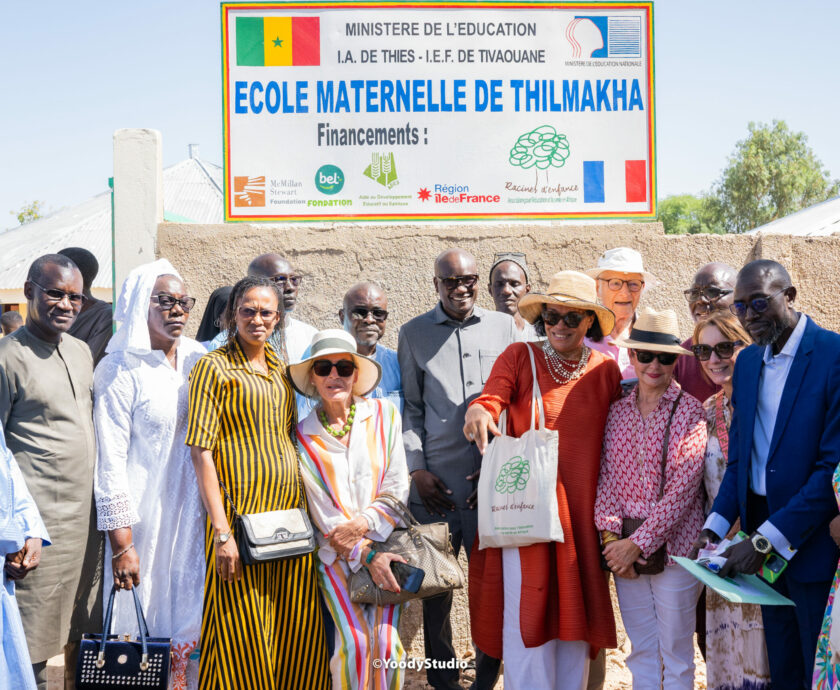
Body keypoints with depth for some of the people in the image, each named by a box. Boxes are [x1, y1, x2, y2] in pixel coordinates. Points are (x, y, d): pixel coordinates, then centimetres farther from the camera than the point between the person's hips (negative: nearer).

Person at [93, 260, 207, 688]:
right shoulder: (120, 370, -9)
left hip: (195, 509, 5)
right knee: (147, 615, 4)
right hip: (146, 512, -4)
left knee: (192, 613, 9)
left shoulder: (200, 359, 5)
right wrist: (121, 543, -14)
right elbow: (110, 460, -11)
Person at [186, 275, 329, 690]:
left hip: (291, 512, 6)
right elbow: (201, 450, -9)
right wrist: (221, 530, -16)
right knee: (243, 640, -1)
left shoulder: (280, 368, 16)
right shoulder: (213, 366, -3)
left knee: (297, 635, 8)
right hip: (242, 515, -6)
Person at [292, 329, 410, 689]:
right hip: (336, 553, -1)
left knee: (385, 639, -15)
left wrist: (363, 523, -13)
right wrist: (366, 555, -13)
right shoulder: (303, 435, 1)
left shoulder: (384, 414, 4)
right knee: (354, 641, -18)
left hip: (384, 541, 1)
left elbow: (398, 487, 2)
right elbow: (322, 512, -3)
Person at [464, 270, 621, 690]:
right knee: (528, 609, -4)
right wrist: (479, 412, -38)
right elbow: (492, 396, -13)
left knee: (576, 606, 9)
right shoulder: (520, 357, 2)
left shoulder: (606, 370, 9)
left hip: (583, 507, 3)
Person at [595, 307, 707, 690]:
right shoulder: (618, 411, 6)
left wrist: (638, 543, -15)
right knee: (641, 650, 14)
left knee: (675, 651, 7)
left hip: (672, 544, -4)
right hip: (624, 547, 4)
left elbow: (683, 487, -13)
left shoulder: (689, 411, -7)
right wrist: (611, 536, -9)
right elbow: (607, 478, 5)